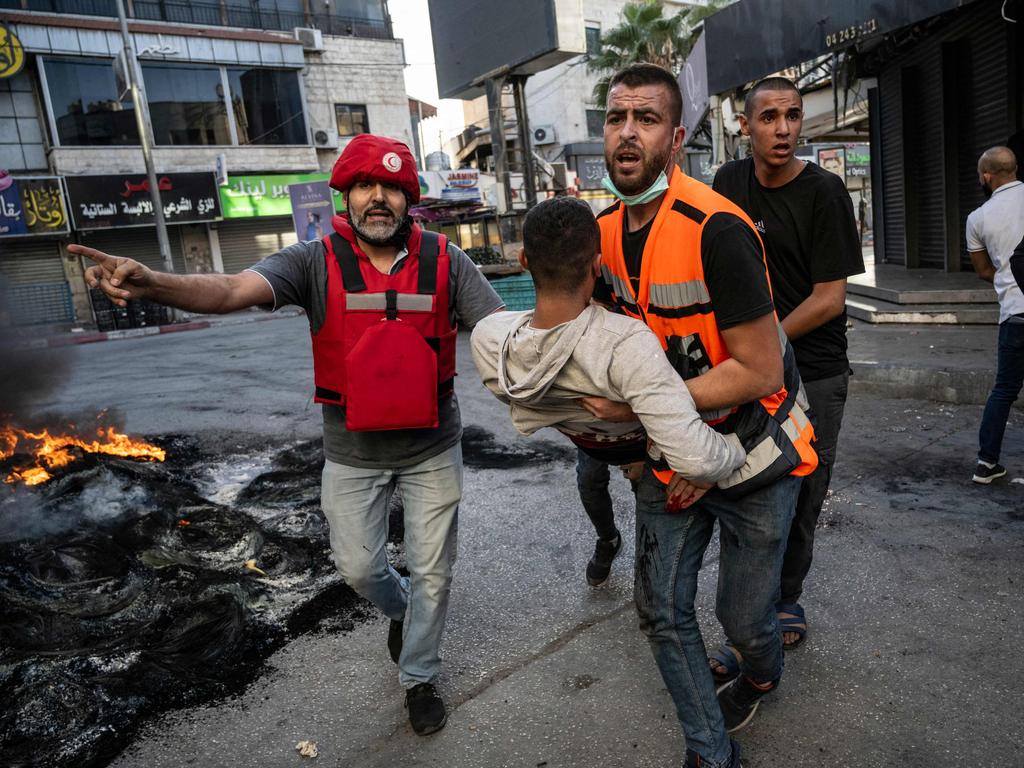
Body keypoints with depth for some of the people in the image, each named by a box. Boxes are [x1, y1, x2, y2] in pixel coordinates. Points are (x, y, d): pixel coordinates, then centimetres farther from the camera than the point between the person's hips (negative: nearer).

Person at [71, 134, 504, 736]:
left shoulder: (445, 261, -9)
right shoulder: (316, 262, -11)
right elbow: (232, 290, -26)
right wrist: (151, 283, -44)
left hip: (432, 448, 0)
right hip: (353, 451, 0)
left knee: (433, 571, 11)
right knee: (359, 567, 13)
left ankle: (420, 678, 36)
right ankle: (402, 609, 49)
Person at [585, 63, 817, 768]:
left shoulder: (716, 229, -25)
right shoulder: (606, 230, -2)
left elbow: (760, 372, -25)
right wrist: (598, 409, 0)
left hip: (753, 452, -5)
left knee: (743, 616, 12)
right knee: (662, 610, 7)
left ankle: (763, 675, 50)